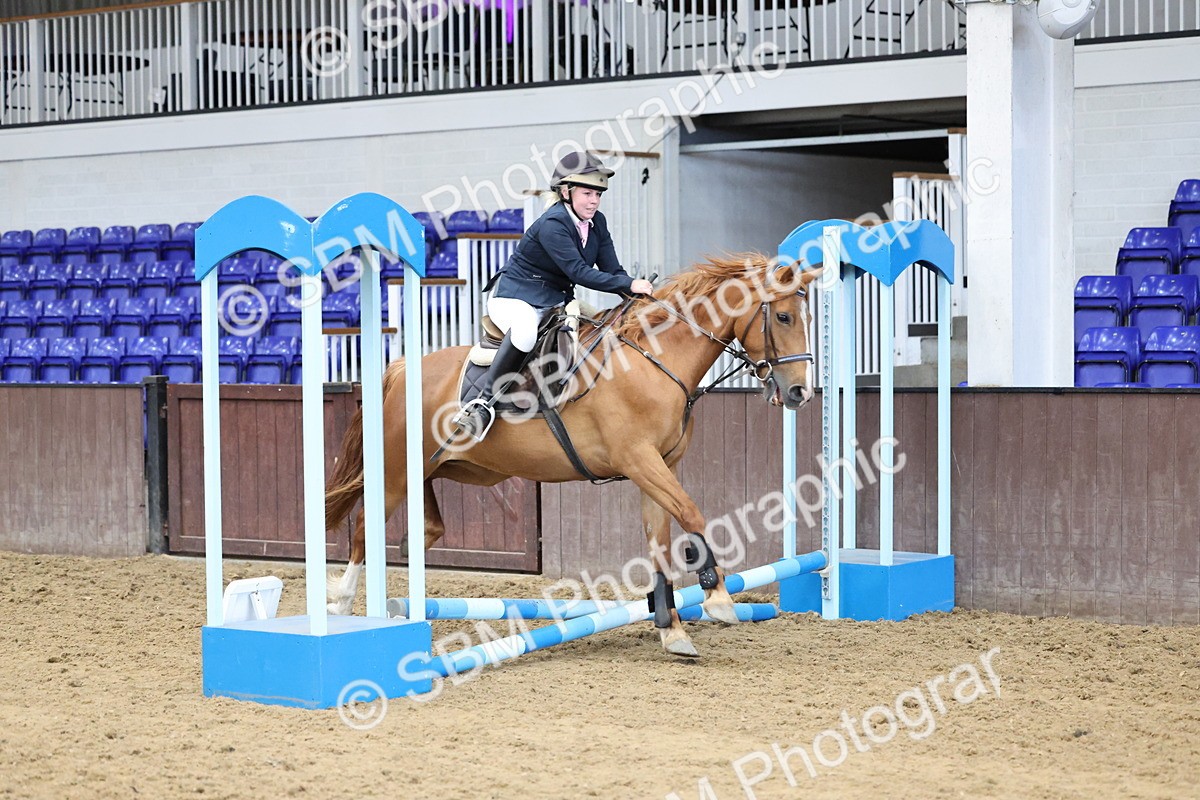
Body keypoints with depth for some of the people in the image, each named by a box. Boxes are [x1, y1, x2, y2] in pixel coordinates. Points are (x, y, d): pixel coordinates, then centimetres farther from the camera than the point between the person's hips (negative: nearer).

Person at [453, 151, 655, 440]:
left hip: (557, 302, 9)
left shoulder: (597, 223, 4)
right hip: (515, 298, -9)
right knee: (525, 331, -41)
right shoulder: (552, 225, -21)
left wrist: (637, 296, -13)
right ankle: (486, 401, -35)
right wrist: (629, 284, -32)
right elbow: (579, 272, -29)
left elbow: (612, 271, 5)